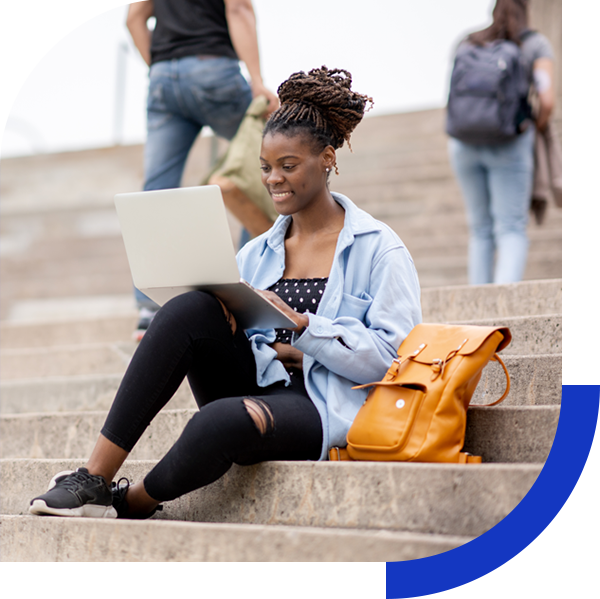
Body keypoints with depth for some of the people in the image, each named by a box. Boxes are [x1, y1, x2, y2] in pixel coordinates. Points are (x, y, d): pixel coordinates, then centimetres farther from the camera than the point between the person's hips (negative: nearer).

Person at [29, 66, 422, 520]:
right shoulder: (256, 254, 19)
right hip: (255, 383, 6)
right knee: (189, 309, -23)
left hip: (323, 409, -5)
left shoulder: (379, 249, 1)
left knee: (223, 419, -38)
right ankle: (94, 478, -26)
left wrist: (303, 328, -17)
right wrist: (226, 317, -7)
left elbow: (396, 356, -8)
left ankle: (129, 503, -10)